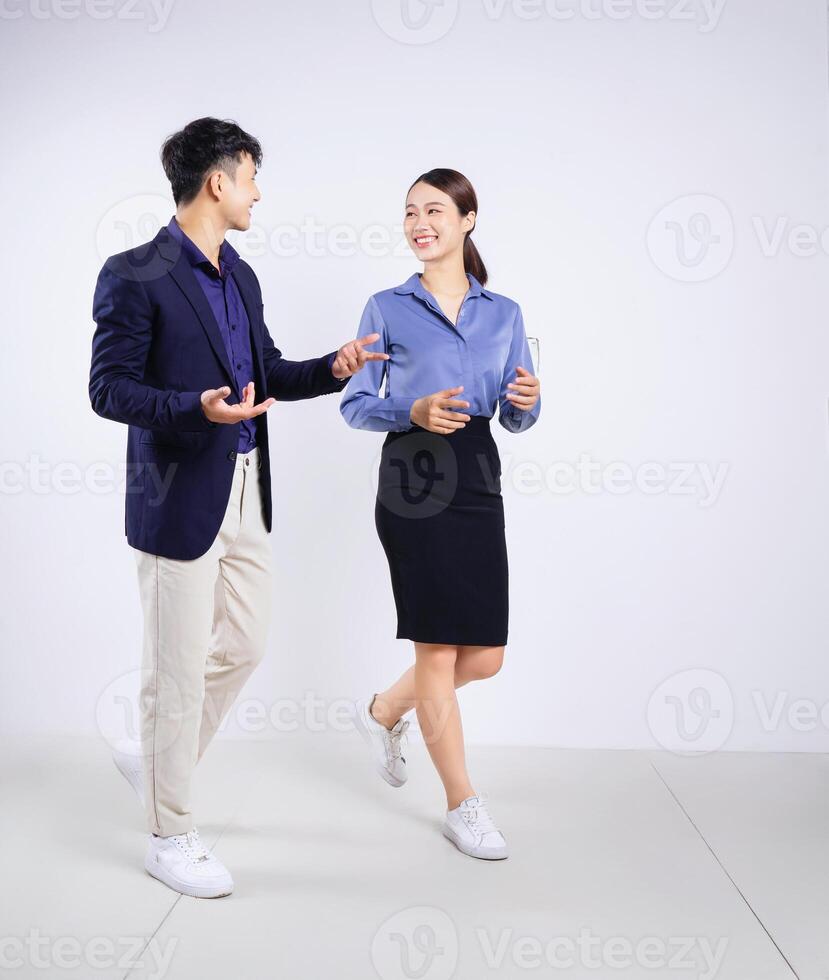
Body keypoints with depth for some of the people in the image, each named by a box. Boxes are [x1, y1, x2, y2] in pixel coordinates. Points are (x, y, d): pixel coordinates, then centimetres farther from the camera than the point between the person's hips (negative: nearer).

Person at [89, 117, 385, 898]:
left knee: (244, 645, 17)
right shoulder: (134, 276, -13)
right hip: (179, 498, -8)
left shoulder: (240, 276, 12)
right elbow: (107, 388, -13)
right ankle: (170, 837, 20)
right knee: (178, 670, 3)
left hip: (244, 494, 8)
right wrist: (197, 408, -27)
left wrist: (331, 369, 2)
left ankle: (153, 758, 40)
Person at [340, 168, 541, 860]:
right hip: (412, 480, -4)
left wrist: (529, 399, -11)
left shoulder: (504, 313, 12)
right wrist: (413, 413, -15)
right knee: (438, 647, 0)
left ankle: (384, 711, 35)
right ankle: (463, 804, 15)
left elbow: (516, 420, 12)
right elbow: (355, 406, 3)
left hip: (477, 483, 4)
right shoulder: (387, 308, 4)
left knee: (485, 657, 5)